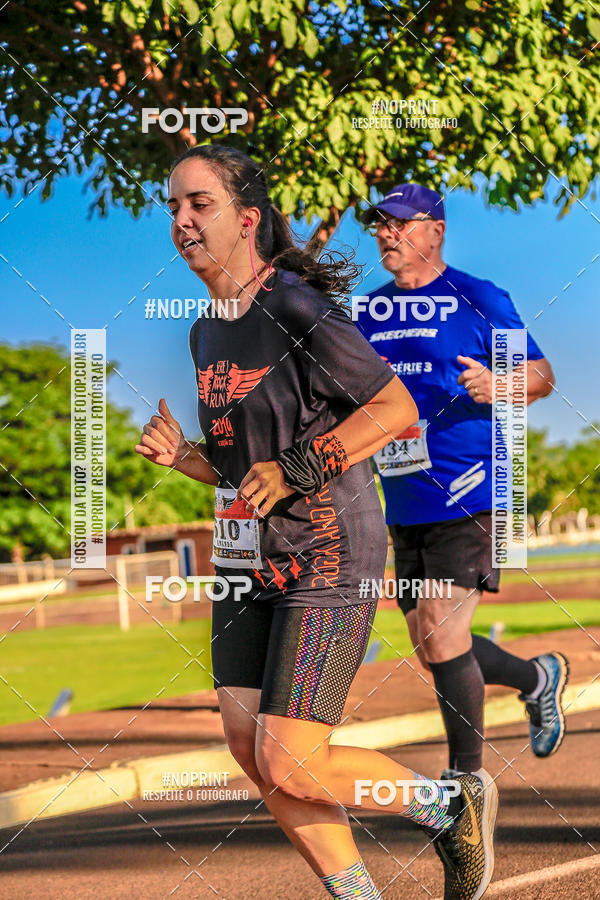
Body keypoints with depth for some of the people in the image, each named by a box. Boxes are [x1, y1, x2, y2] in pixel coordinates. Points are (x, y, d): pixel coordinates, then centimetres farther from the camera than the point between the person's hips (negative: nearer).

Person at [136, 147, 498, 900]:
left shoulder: (299, 312, -14)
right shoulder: (205, 333, 12)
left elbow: (397, 410, -15)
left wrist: (295, 469, -21)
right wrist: (179, 456, 1)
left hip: (326, 562, -8)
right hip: (245, 559, 9)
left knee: (290, 766, -11)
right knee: (251, 749, 3)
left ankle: (454, 805, 13)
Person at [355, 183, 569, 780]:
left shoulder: (476, 299, -4)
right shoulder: (368, 312, 13)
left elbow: (542, 374, -2)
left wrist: (496, 387, -22)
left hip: (467, 491, -7)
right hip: (404, 503, 7)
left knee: (441, 635, -14)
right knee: (432, 650, 10)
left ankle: (466, 776, -1)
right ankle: (537, 677, 35)